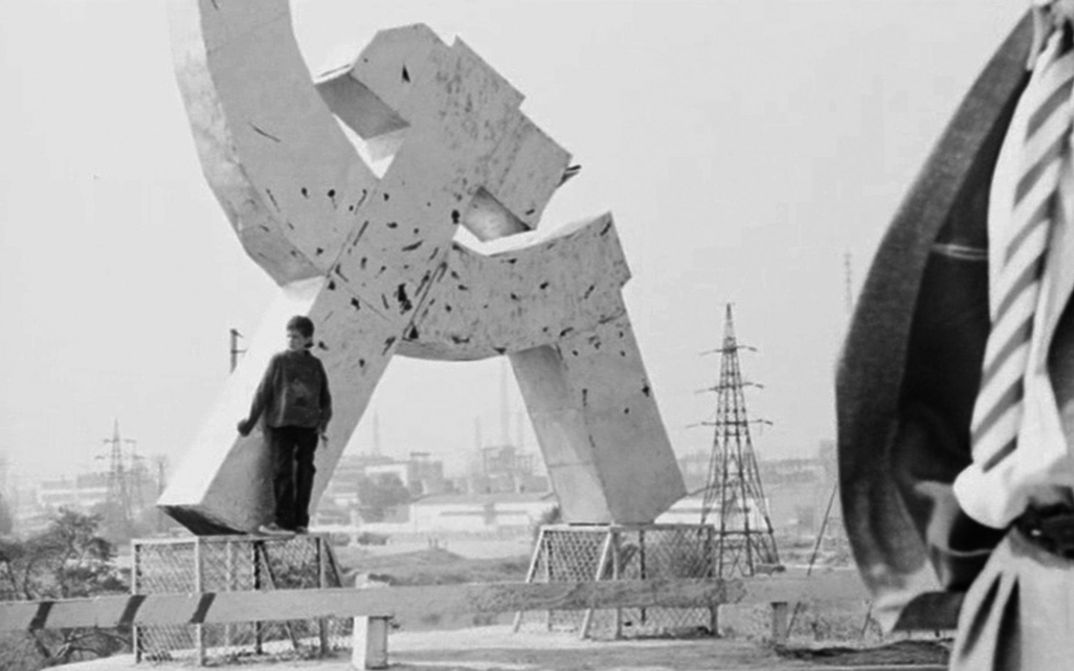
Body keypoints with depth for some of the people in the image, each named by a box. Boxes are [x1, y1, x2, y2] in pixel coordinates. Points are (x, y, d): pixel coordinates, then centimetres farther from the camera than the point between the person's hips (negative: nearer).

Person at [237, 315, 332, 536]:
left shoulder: (315, 365, 8)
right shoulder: (279, 361, 3)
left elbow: (325, 399, 12)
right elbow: (263, 392, 4)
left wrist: (322, 424, 1)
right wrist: (251, 420, 2)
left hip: (308, 426, 2)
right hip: (280, 424, -2)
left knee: (304, 472, 3)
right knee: (282, 471, -5)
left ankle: (300, 520, 10)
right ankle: (283, 520, -2)